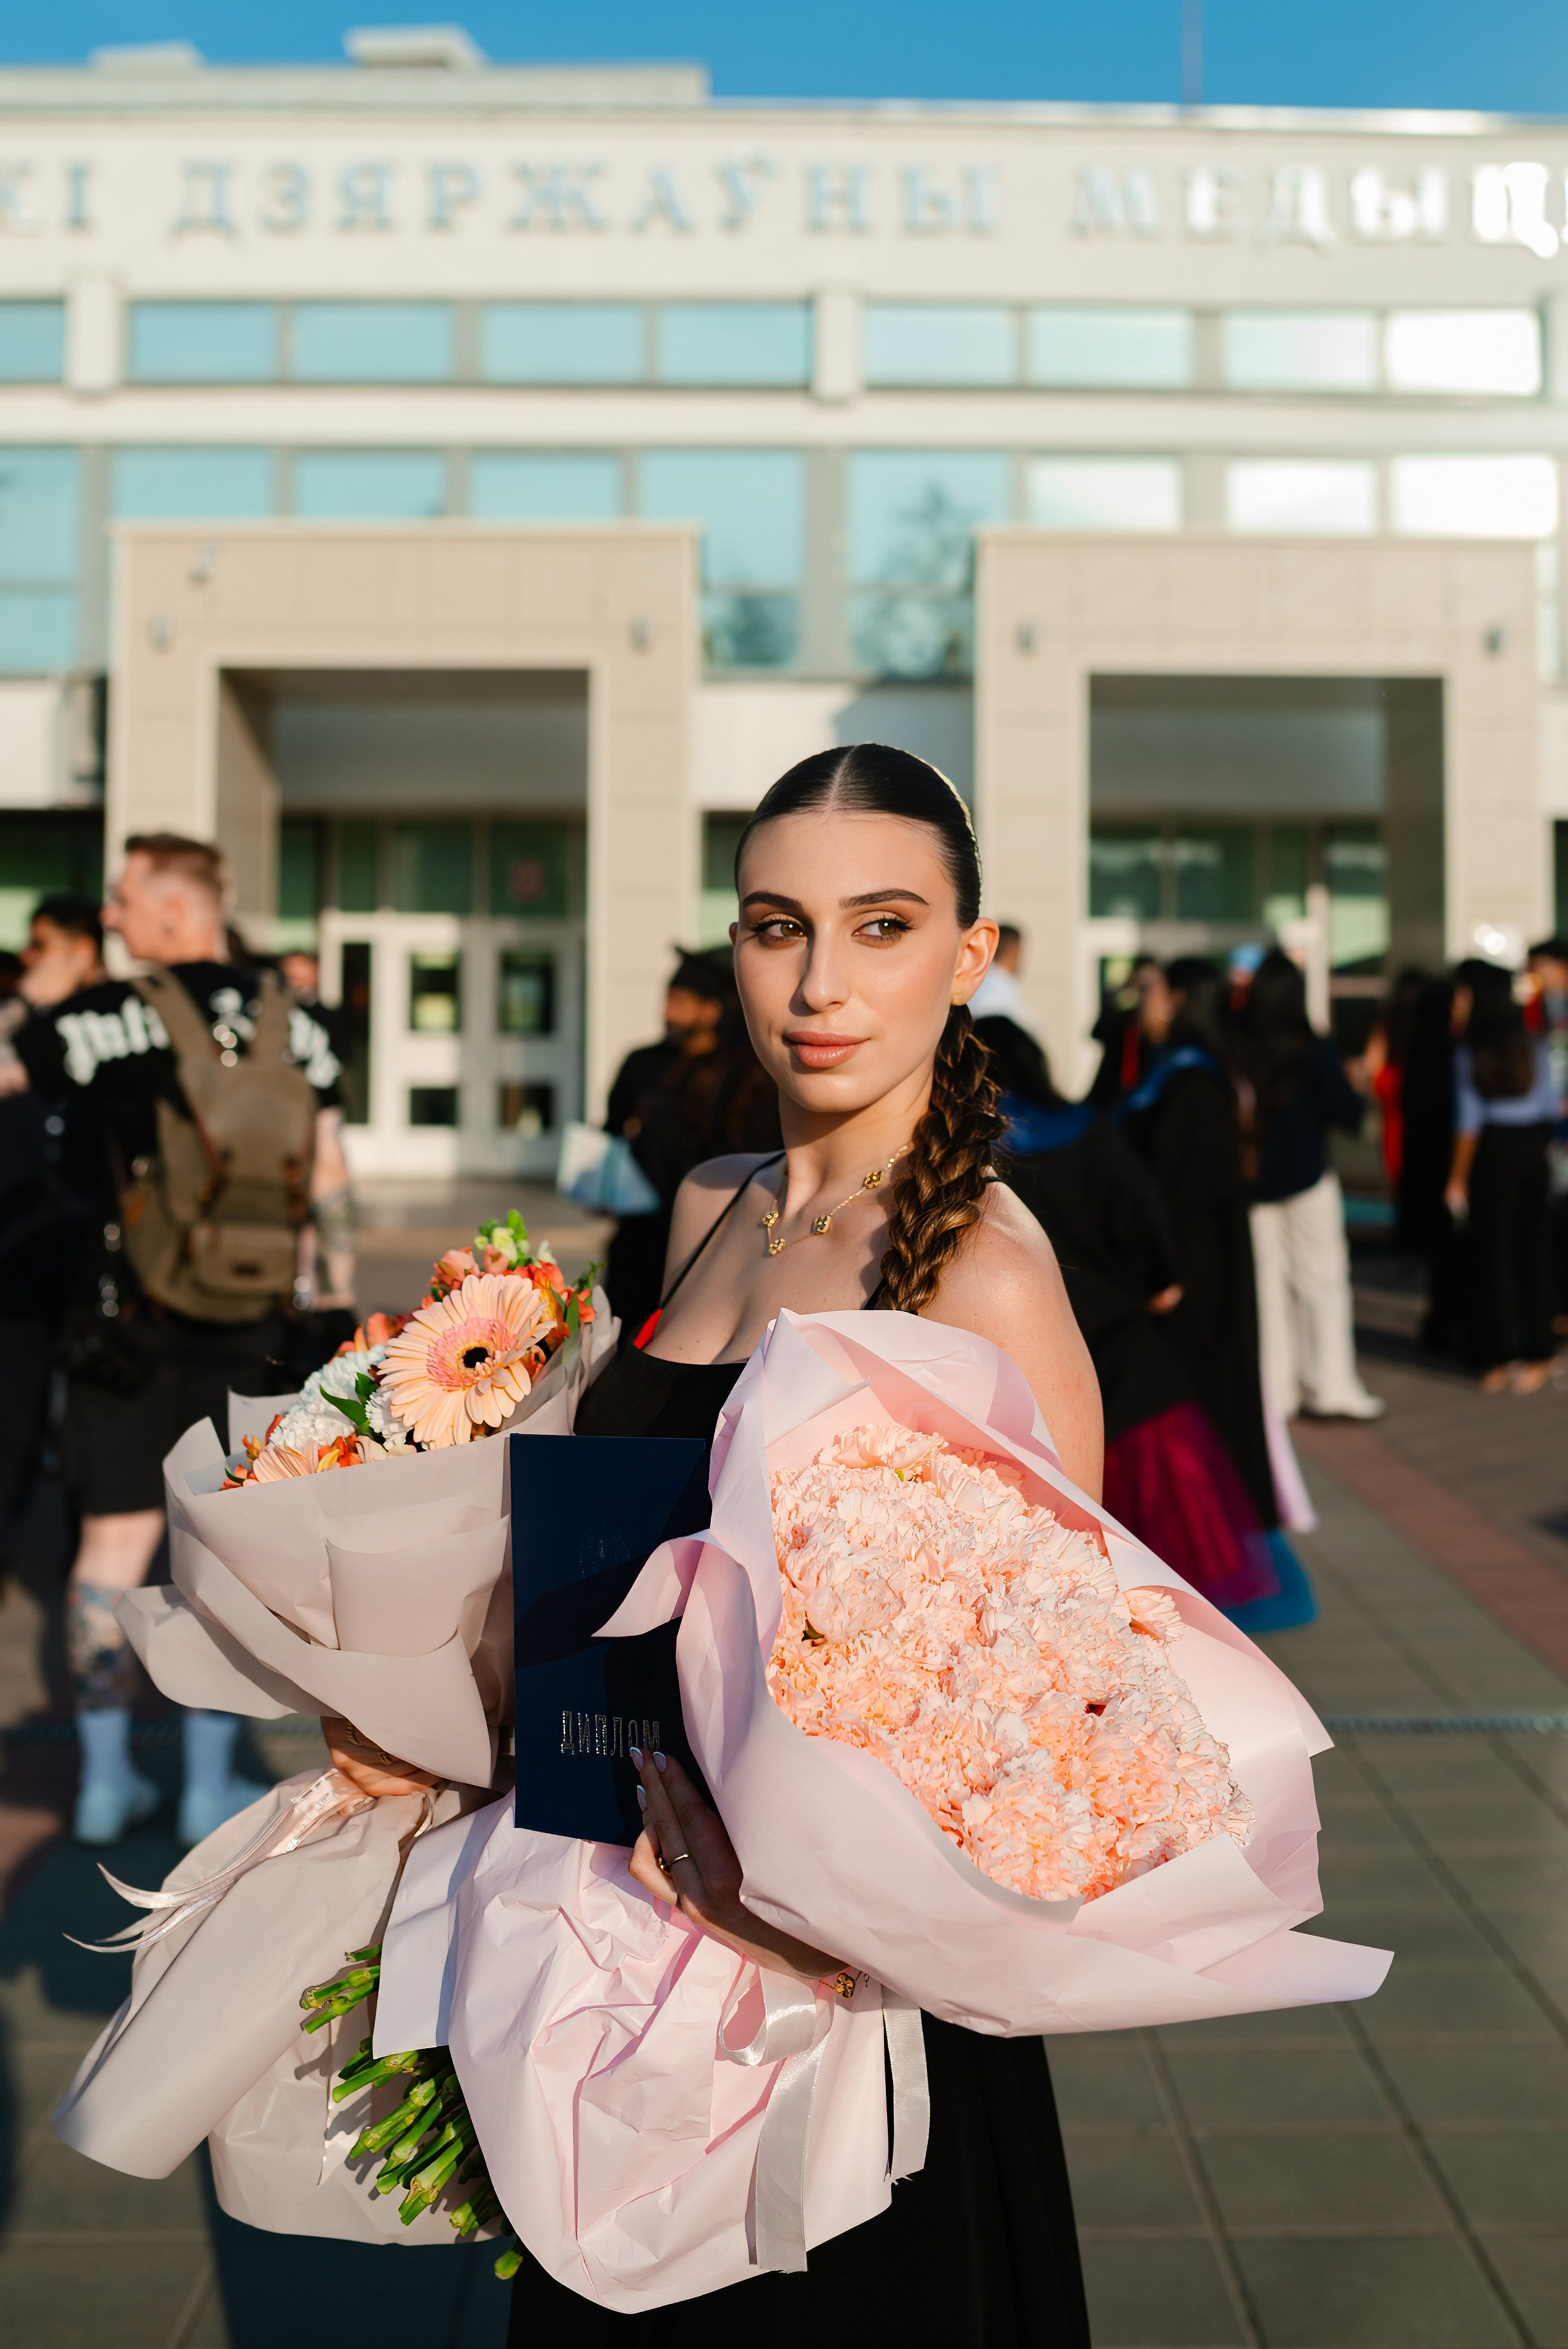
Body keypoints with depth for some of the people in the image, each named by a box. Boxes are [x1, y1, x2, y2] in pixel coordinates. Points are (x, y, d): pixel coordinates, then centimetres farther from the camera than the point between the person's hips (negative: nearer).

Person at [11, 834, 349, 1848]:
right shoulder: (290, 1022, 3)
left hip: (135, 1316, -2)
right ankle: (211, 1784, 13)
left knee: (115, 1540, 8)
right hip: (251, 1322, 2)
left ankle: (107, 1780, 15)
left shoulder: (113, 1016, -7)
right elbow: (331, 1172, 4)